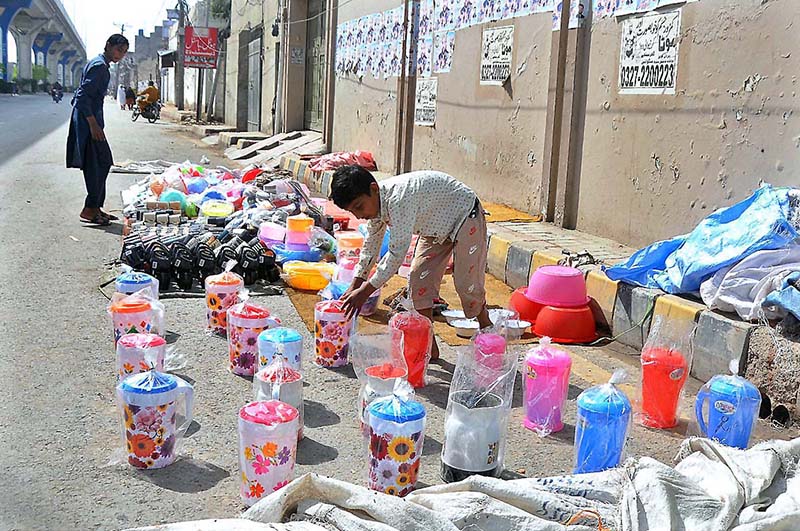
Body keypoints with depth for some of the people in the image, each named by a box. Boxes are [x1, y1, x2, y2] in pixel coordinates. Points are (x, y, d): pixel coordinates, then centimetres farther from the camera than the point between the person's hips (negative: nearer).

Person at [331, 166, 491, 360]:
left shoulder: (398, 198, -40)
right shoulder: (376, 204, -11)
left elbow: (398, 253, -39)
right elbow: (370, 247, 2)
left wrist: (364, 292, -33)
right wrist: (353, 288, -2)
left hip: (466, 217, -8)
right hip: (436, 227, 8)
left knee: (466, 281, -8)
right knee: (419, 277, -2)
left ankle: (487, 330, 22)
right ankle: (429, 346, 5)